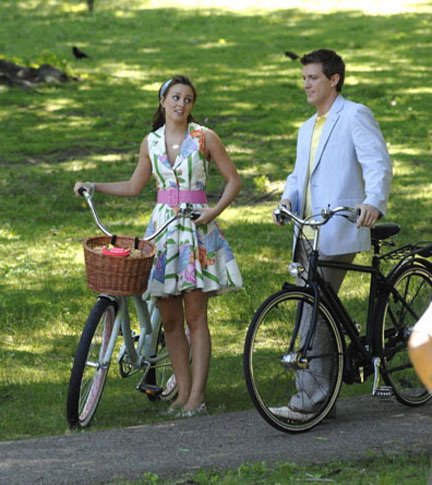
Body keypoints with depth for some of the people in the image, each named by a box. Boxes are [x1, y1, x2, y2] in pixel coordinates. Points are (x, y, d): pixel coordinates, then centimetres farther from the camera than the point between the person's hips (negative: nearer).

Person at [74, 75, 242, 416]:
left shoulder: (205, 138, -1)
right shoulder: (152, 142, 10)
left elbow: (233, 180, 3)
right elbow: (134, 187, 20)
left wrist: (214, 211, -11)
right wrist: (94, 186, 10)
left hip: (196, 227, -4)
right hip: (163, 225, 4)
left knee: (195, 316, -5)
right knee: (170, 318, 2)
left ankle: (197, 395, -4)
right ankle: (183, 392, 9)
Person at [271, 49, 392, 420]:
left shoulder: (355, 116, -3)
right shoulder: (308, 129, 24)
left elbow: (378, 163, -14)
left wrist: (373, 202, -31)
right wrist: (288, 199, 2)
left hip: (338, 233, -9)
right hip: (308, 233, 9)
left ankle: (308, 399, -13)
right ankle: (322, 394, 15)